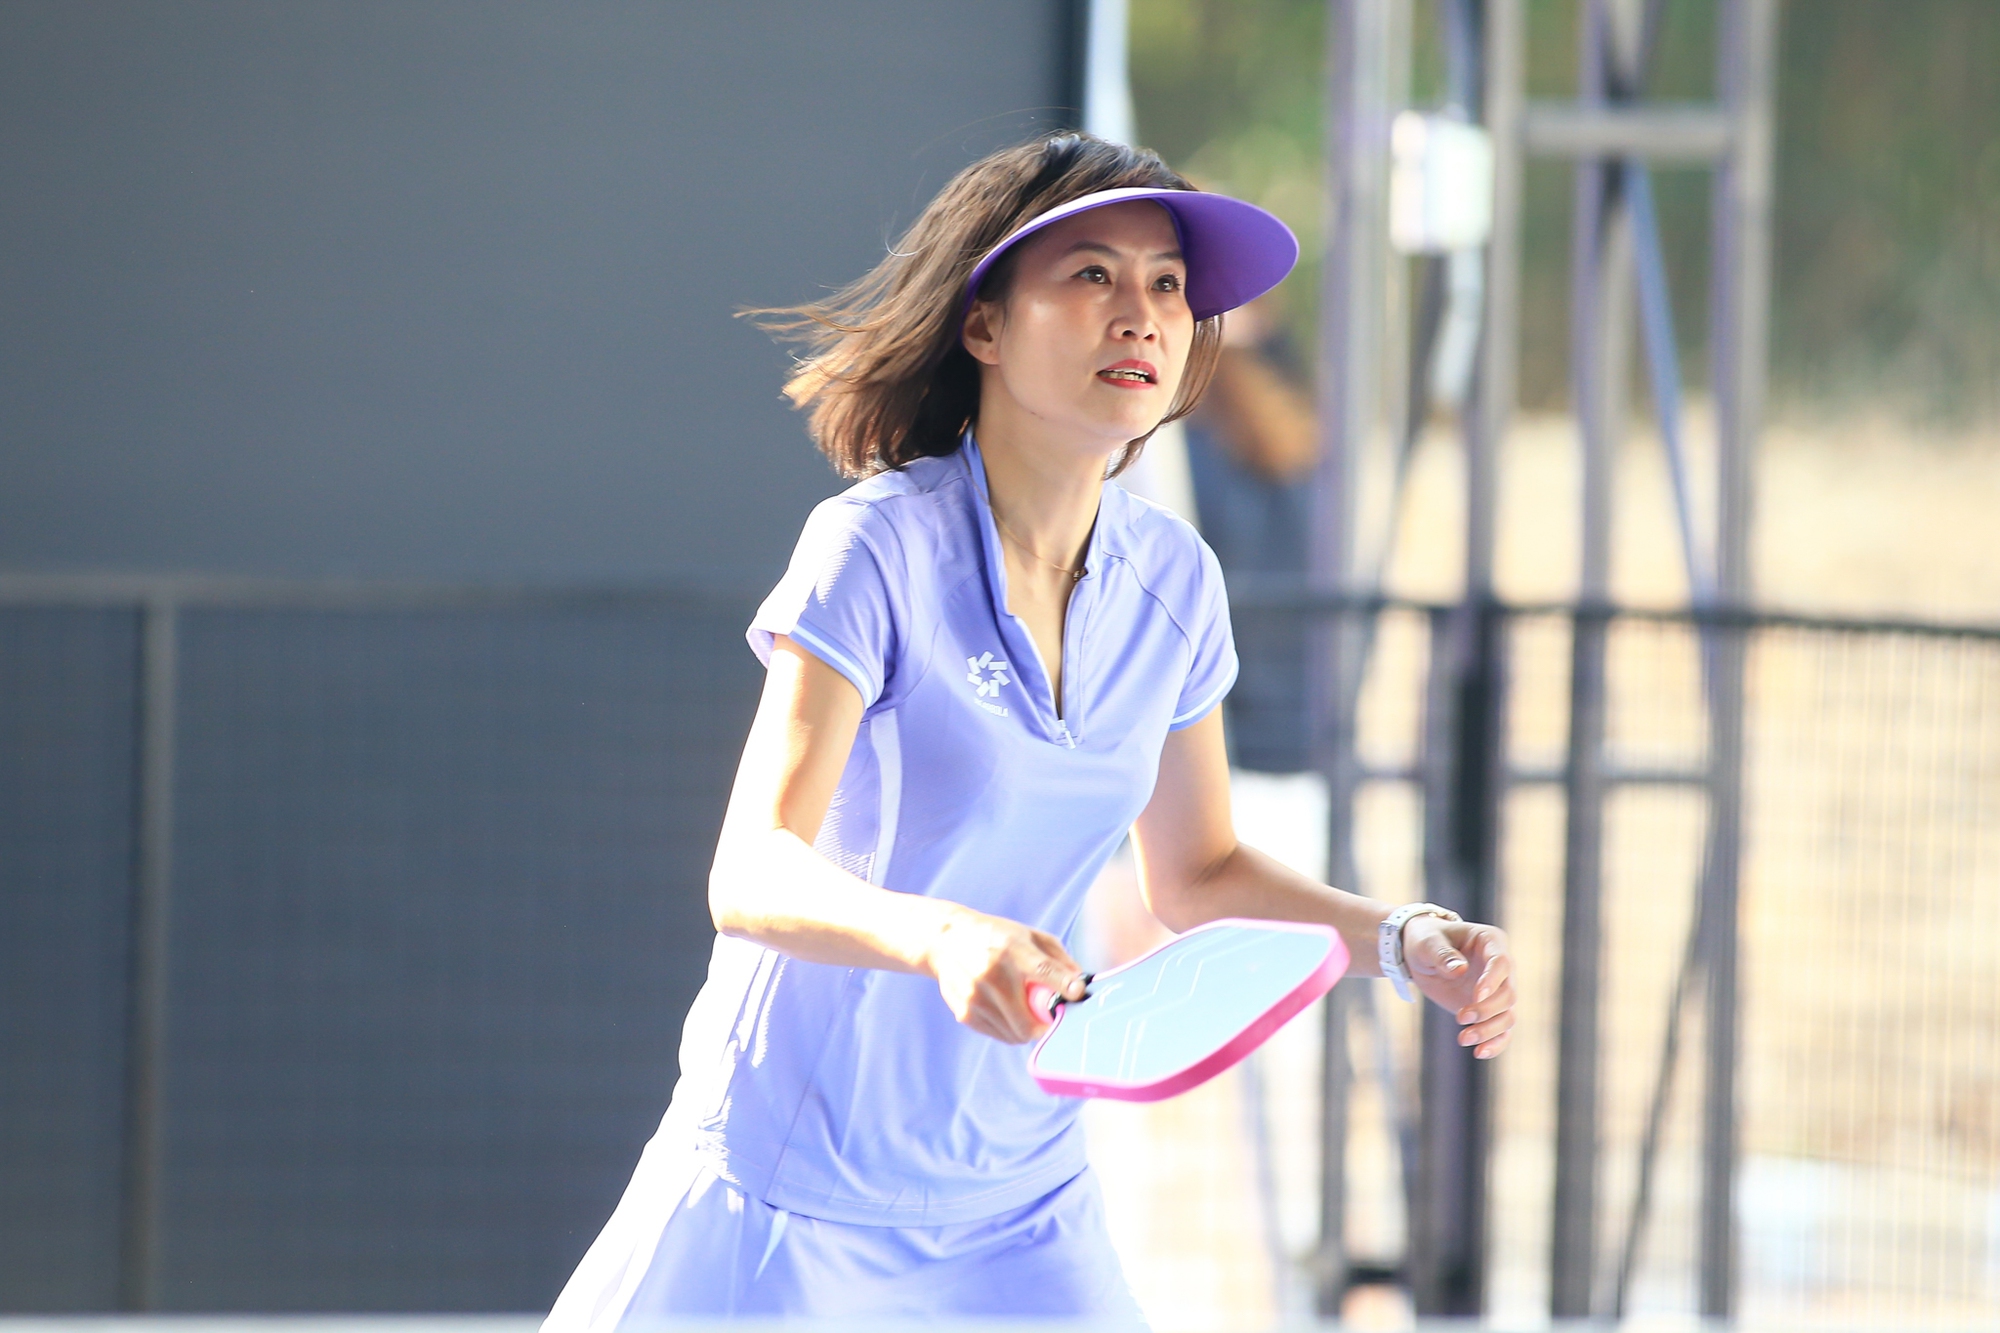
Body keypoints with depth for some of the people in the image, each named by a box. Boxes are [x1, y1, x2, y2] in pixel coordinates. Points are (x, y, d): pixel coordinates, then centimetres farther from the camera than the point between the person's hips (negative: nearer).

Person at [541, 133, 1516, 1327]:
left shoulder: (1172, 580, 0)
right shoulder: (880, 547, -18)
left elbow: (1198, 874, 15)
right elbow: (753, 876, -28)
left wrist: (1409, 941, 0)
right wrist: (944, 937, -47)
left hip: (1022, 1213, 5)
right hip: (790, 1200, -5)